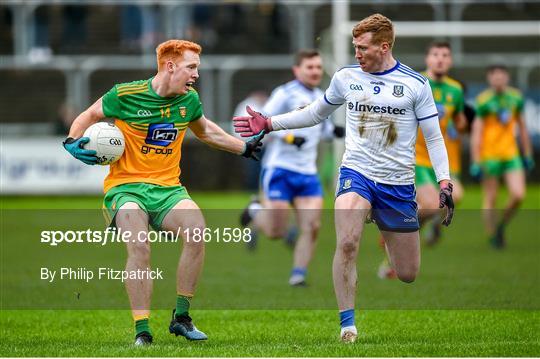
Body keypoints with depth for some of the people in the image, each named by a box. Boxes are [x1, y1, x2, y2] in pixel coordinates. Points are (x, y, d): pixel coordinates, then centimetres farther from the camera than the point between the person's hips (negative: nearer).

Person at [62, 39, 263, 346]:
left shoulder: (189, 99, 7)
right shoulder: (125, 95, -8)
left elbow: (206, 131, 28)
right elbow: (90, 116, 8)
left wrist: (245, 148, 29)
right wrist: (73, 142, -9)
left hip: (168, 188, 4)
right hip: (126, 186, -4)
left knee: (197, 230, -25)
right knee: (140, 247, -30)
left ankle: (181, 318, -8)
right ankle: (142, 331, -19)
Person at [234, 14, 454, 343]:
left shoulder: (416, 84, -2)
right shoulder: (345, 78, 6)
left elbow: (434, 137, 3)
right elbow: (315, 114, 22)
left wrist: (445, 183, -6)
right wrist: (269, 124, 16)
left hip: (398, 185, 0)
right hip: (356, 172, 1)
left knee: (408, 275, 4)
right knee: (347, 244, -28)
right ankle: (348, 323, -17)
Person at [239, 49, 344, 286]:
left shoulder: (321, 98, 15)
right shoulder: (286, 94, -7)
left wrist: (335, 131, 8)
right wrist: (288, 137, -23)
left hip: (308, 173, 6)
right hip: (279, 169, -6)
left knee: (311, 227, -10)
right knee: (275, 232, -4)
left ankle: (298, 275, 0)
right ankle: (255, 211, 27)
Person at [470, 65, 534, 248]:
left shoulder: (515, 97, 6)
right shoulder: (483, 101, -9)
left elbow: (522, 127, 16)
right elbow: (476, 133, -9)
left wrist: (528, 155, 17)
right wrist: (476, 162, -14)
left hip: (511, 154, 4)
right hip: (489, 155, -4)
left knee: (518, 195, -8)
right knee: (490, 199, 2)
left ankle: (501, 225, 17)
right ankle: (492, 236, 17)